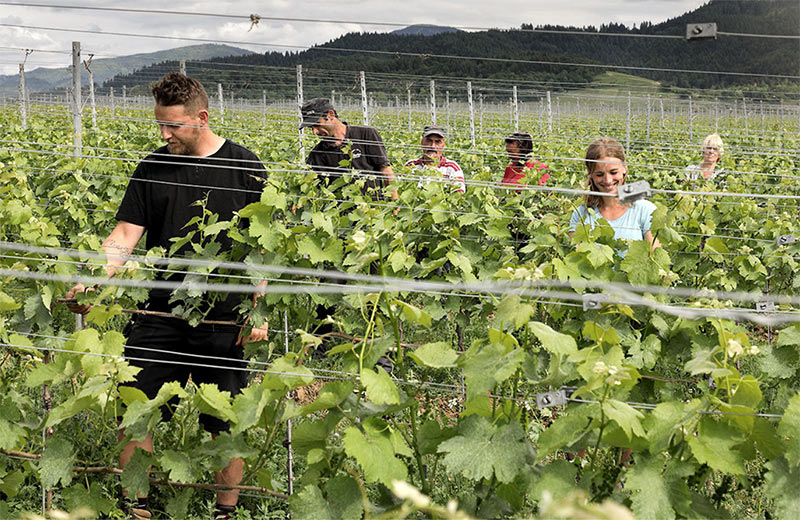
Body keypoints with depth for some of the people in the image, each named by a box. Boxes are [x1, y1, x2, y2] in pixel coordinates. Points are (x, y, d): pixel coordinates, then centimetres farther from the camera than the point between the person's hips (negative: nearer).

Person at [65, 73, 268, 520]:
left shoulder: (244, 167, -2)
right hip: (161, 315, 3)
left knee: (226, 425, 6)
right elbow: (125, 237, 2)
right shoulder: (153, 168, 5)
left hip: (223, 320, -3)